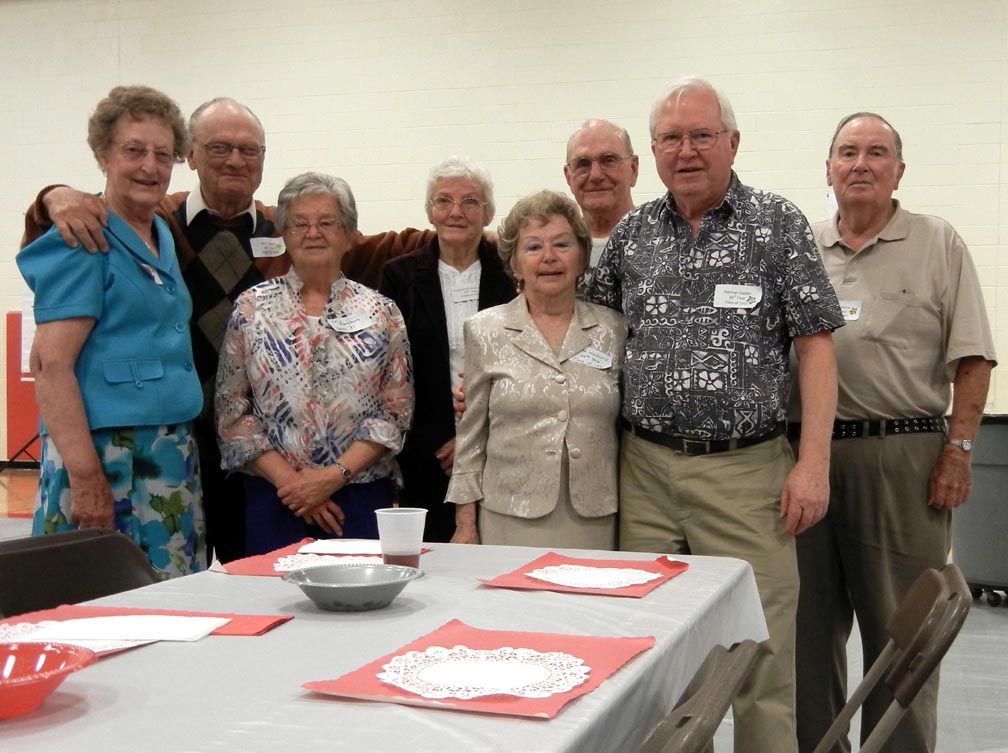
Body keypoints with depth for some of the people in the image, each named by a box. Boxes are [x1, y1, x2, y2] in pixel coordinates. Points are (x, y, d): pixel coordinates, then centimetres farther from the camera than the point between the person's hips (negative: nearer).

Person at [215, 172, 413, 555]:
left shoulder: (381, 313, 4)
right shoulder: (251, 308, 4)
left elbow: (395, 411, 1)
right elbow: (232, 412, 1)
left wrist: (335, 475, -10)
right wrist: (288, 480, -8)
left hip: (362, 498, 0)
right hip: (275, 498, 0)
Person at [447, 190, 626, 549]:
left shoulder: (613, 329, 6)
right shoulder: (485, 331, 4)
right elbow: (471, 437, 7)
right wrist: (465, 524, 4)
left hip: (595, 523, 1)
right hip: (510, 520, -1)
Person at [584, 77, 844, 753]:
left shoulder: (778, 223, 0)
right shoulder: (632, 234, 10)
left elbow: (816, 346, -3)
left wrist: (813, 463, -10)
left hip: (746, 469, -3)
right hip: (645, 468, 4)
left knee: (758, 653, 0)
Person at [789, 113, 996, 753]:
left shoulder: (939, 245, 3)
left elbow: (972, 361, -1)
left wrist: (958, 451, -9)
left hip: (904, 454, -3)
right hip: (808, 452, 3)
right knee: (810, 623, 11)